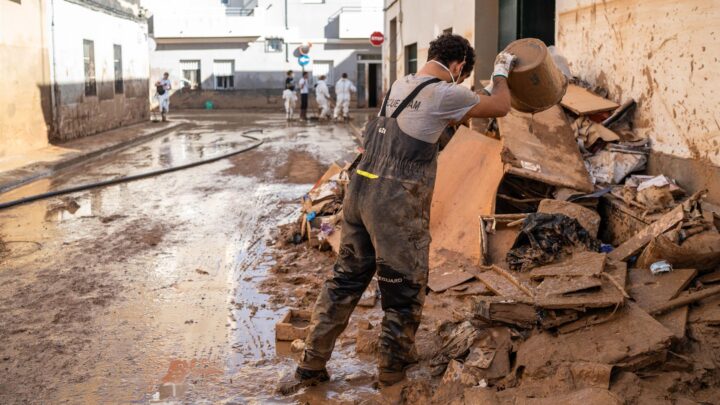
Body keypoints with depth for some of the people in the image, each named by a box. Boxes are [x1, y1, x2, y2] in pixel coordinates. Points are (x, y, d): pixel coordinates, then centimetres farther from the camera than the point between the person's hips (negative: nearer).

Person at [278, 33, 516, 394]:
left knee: (346, 279, 15)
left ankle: (311, 366, 21)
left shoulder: (399, 85, 15)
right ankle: (392, 367, 26)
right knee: (405, 286, 11)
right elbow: (500, 107, 6)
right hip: (397, 203, -8)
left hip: (361, 191, 8)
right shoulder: (445, 94, -7)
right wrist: (501, 72, 23)